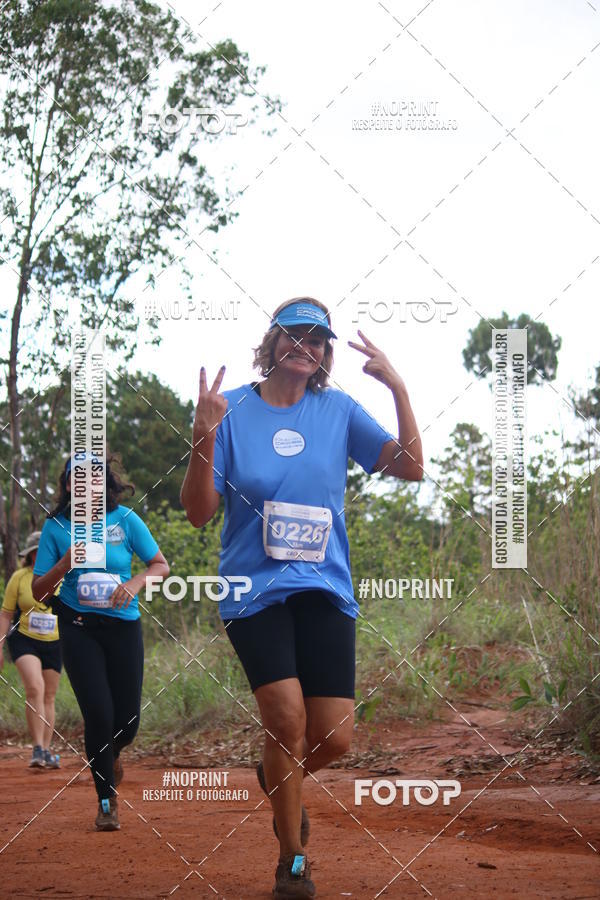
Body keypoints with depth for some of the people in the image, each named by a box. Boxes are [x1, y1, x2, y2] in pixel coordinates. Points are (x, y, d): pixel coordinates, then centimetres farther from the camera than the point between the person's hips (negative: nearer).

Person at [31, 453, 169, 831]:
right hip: (79, 627, -1)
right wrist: (64, 565, -19)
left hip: (123, 625, 1)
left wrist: (136, 582, -16)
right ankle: (107, 801, 6)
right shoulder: (56, 527, -2)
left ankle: (111, 753, 41)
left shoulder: (124, 520, -2)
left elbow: (161, 565, 4)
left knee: (127, 720, 2)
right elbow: (39, 591, -1)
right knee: (98, 712, -12)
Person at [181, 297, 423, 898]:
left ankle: (277, 777, 32)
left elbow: (410, 468, -2)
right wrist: (203, 435, -19)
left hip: (325, 589, 2)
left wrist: (398, 388, -10)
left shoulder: (339, 411, 7)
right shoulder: (232, 409, 1)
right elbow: (198, 512, -4)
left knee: (333, 738, -5)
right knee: (287, 717, -19)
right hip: (254, 590, -2)